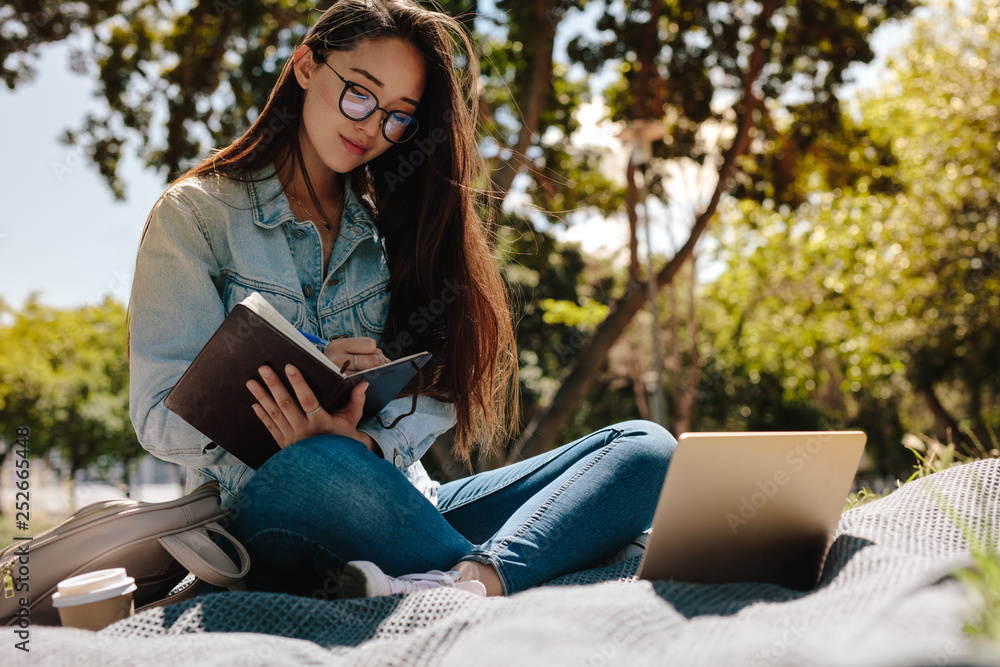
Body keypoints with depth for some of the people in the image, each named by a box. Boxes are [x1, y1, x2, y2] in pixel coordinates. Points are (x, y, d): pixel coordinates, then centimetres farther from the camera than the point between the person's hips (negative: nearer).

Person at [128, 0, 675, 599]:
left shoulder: (393, 223, 16)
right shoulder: (196, 214, 5)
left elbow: (433, 395, 5)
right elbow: (161, 416, -3)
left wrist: (363, 441, -18)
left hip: (402, 507, 5)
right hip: (272, 513, -4)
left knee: (644, 449, -18)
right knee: (316, 468, -41)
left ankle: (472, 581, -42)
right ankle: (491, 583, -24)